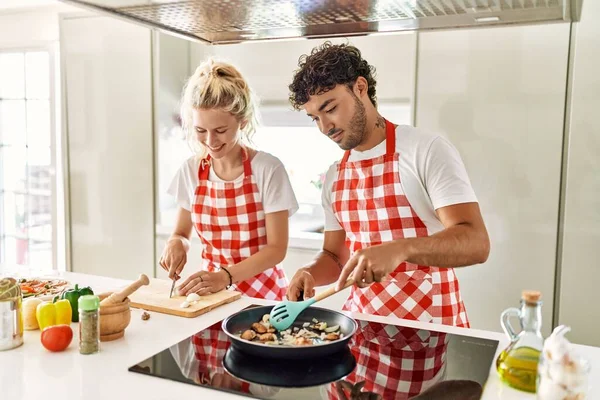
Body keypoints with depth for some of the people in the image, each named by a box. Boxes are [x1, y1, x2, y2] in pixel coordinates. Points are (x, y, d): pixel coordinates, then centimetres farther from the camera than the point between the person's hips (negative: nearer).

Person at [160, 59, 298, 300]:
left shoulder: (268, 169, -10)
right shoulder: (191, 170, 2)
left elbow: (277, 248, -9)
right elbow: (182, 233, 13)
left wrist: (226, 276, -21)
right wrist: (176, 244, -9)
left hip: (260, 290, -3)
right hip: (210, 289, 3)